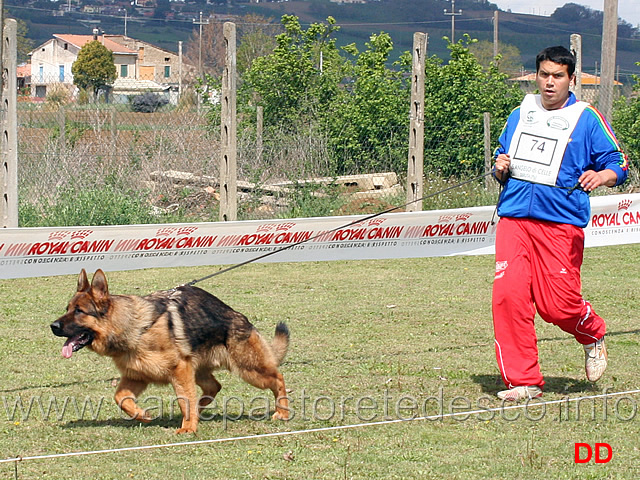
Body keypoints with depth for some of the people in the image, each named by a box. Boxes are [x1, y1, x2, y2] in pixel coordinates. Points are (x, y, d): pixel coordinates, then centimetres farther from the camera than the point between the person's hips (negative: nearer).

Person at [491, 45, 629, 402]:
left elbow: (619, 165, -1)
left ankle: (594, 335, 26)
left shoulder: (586, 118, 2)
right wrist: (501, 168, 3)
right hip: (514, 218, 4)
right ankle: (523, 380, -2)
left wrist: (601, 176, -23)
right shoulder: (520, 114, 16)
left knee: (557, 303, -9)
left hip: (560, 223, -4)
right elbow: (502, 165, 27)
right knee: (508, 294, -10)